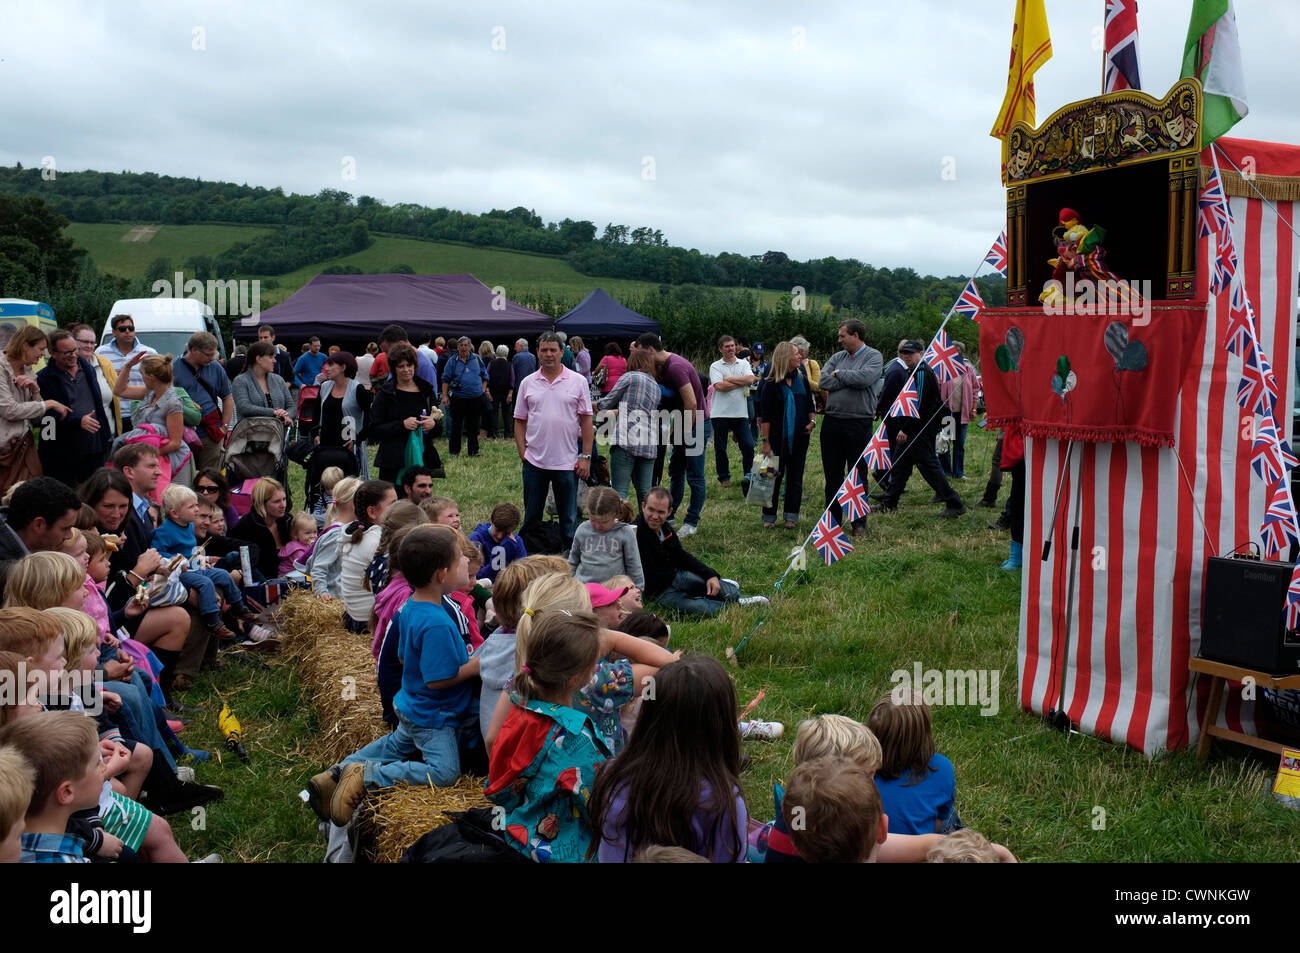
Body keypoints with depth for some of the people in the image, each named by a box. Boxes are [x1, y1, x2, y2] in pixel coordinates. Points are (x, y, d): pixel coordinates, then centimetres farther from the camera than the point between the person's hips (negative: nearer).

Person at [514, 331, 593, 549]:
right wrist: (522, 451, -1)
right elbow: (520, 421, 10)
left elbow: (586, 420, 0)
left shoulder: (577, 382, 1)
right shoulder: (528, 383, 7)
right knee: (531, 516, 11)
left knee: (569, 518, 6)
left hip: (567, 462, -2)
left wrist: (586, 456, -5)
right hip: (534, 461, 2)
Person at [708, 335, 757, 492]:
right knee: (720, 448, 5)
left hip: (740, 413, 2)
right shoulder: (715, 366, 1)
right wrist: (742, 382, -7)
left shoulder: (744, 364, 9)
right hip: (720, 413, -1)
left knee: (748, 445, -2)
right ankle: (724, 478, 18)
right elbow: (720, 386, -14)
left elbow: (750, 379, -10)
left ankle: (748, 475, 15)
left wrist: (728, 378, -9)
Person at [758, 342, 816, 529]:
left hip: (800, 437, 5)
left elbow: (810, 404, 17)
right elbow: (765, 416, -8)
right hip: (778, 437, -4)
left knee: (795, 476, 7)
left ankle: (791, 516, 15)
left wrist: (812, 421, -2)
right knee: (775, 475, 0)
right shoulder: (771, 384, -8)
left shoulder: (802, 380, 7)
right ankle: (769, 517, 10)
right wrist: (765, 442, -12)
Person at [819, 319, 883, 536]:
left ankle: (859, 522, 12)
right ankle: (833, 518, 21)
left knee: (858, 474, 3)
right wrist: (850, 379, -9)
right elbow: (823, 381, -2)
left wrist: (838, 374, -6)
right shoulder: (837, 357, 12)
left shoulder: (873, 356, -1)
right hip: (832, 421, 5)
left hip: (859, 423, -5)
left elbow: (865, 378, -20)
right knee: (832, 473, 10)